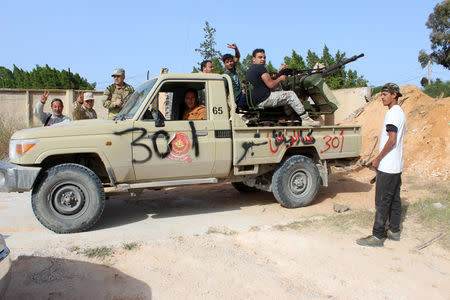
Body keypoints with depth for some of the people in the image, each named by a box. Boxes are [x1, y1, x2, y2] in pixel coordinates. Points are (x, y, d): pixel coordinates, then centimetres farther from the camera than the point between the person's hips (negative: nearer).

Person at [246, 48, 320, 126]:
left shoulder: (248, 71, 19)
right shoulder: (260, 67, -11)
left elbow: (268, 81, 23)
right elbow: (271, 85, -17)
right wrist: (280, 79, 2)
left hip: (255, 101, 10)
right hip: (264, 100, -10)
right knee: (290, 94, -2)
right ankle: (306, 119, 0)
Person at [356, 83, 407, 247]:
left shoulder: (393, 113, -15)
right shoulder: (401, 113, 17)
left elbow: (392, 140, -22)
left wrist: (378, 159, -15)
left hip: (387, 166, -10)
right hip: (397, 165, 10)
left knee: (382, 201, -6)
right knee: (394, 199, 15)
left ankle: (378, 236, -1)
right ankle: (394, 231, 24)